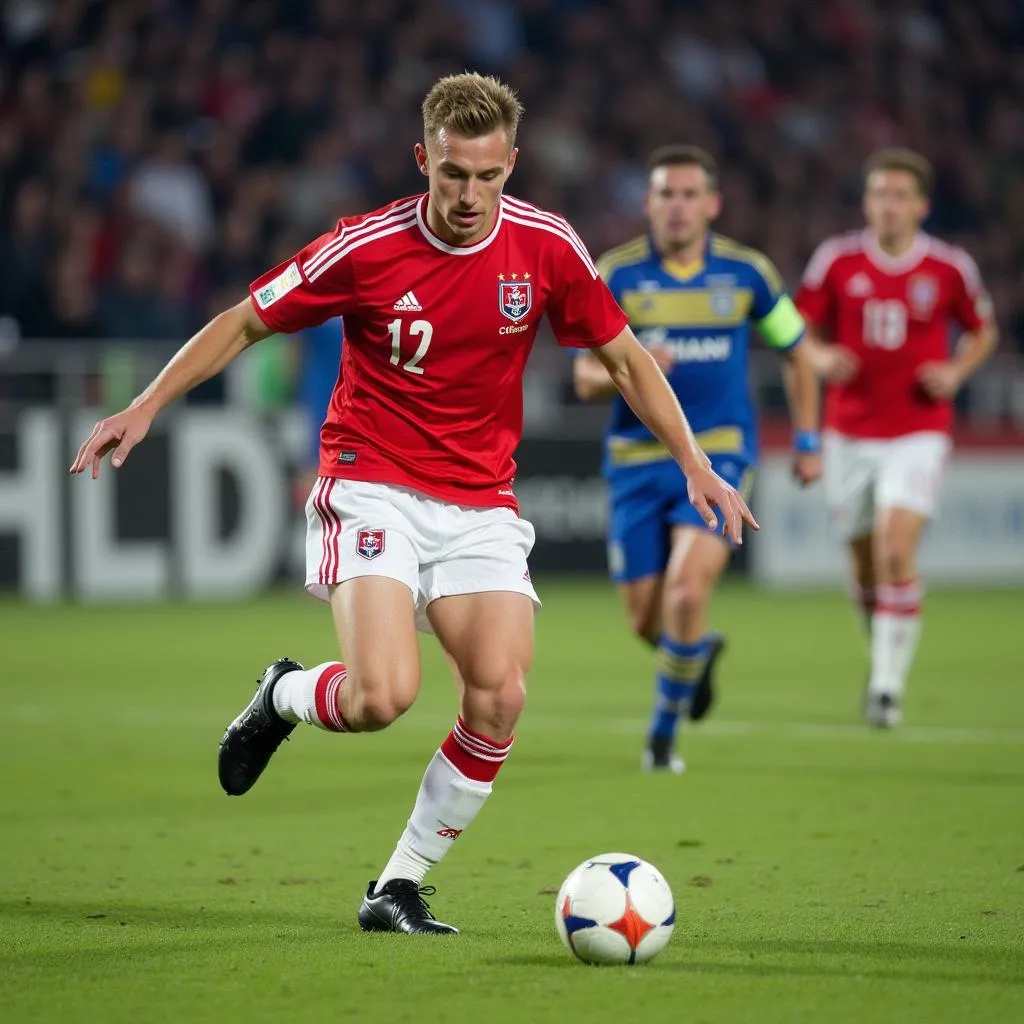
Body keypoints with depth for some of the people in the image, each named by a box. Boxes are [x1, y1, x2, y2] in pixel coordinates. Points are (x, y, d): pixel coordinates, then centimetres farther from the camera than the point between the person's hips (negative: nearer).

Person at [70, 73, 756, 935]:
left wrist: (695, 465, 4)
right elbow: (245, 324, 2)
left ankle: (399, 887, 1)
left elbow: (624, 356, 9)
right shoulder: (366, 248, -11)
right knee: (384, 694, -25)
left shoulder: (547, 247, -4)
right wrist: (145, 408, -5)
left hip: (481, 505, 3)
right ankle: (285, 697, 12)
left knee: (499, 697, -17)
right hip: (371, 487, -3)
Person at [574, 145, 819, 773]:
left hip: (719, 455, -1)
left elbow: (796, 353, 14)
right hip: (637, 461, 1)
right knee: (646, 619, 4)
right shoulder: (615, 275, -4)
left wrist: (807, 441, 10)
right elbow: (586, 379, -4)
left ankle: (664, 732, -2)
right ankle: (701, 651, 42)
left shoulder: (746, 272, 0)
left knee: (687, 592, -22)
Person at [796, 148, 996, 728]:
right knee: (865, 566, 10)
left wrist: (956, 372, -7)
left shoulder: (950, 268, -3)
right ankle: (887, 653, 36)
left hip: (919, 431, -2)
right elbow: (800, 329, 8)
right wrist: (823, 358, -13)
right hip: (850, 433, 2)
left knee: (898, 552, -19)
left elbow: (982, 332, 12)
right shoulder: (837, 260, -2)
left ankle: (889, 685, -15)